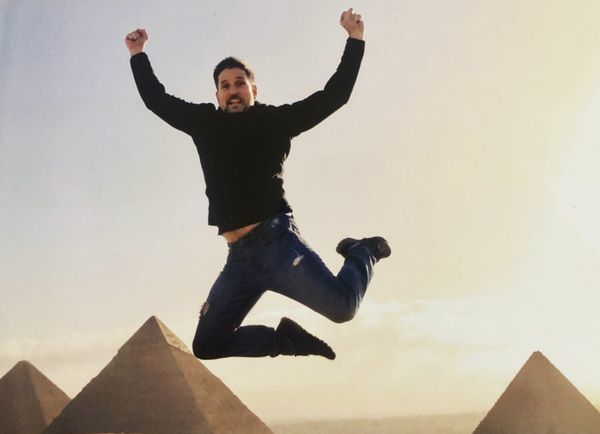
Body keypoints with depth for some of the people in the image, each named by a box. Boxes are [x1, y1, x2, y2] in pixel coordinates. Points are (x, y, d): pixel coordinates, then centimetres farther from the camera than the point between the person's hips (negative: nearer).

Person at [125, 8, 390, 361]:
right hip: (239, 256, 5)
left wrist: (355, 41, 5)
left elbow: (334, 95, 7)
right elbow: (157, 100, 29)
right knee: (207, 345, 0)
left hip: (276, 240, -4)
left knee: (342, 306, -20)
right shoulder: (206, 124, 16)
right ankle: (289, 338, 16)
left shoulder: (275, 120, 7)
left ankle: (363, 252, 14)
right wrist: (139, 55, 30)